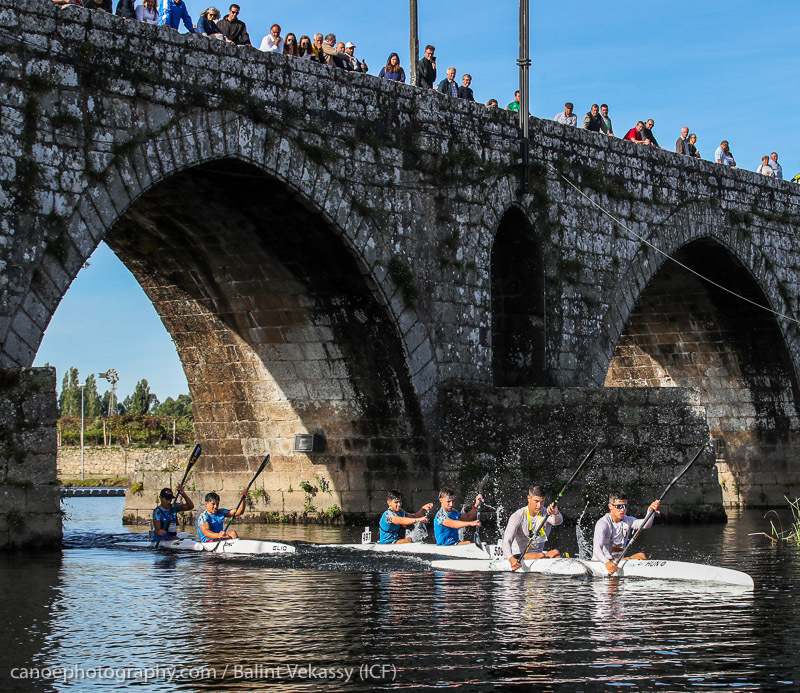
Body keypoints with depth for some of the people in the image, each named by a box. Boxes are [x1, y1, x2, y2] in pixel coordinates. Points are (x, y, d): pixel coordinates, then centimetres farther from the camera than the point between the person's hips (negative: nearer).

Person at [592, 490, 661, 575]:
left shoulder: (628, 521, 5)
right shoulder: (602, 523, -15)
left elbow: (645, 524, -16)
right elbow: (596, 548, -28)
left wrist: (651, 511, -38)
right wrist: (607, 562, -48)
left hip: (618, 560, 6)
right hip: (600, 562, -6)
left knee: (641, 556, -16)